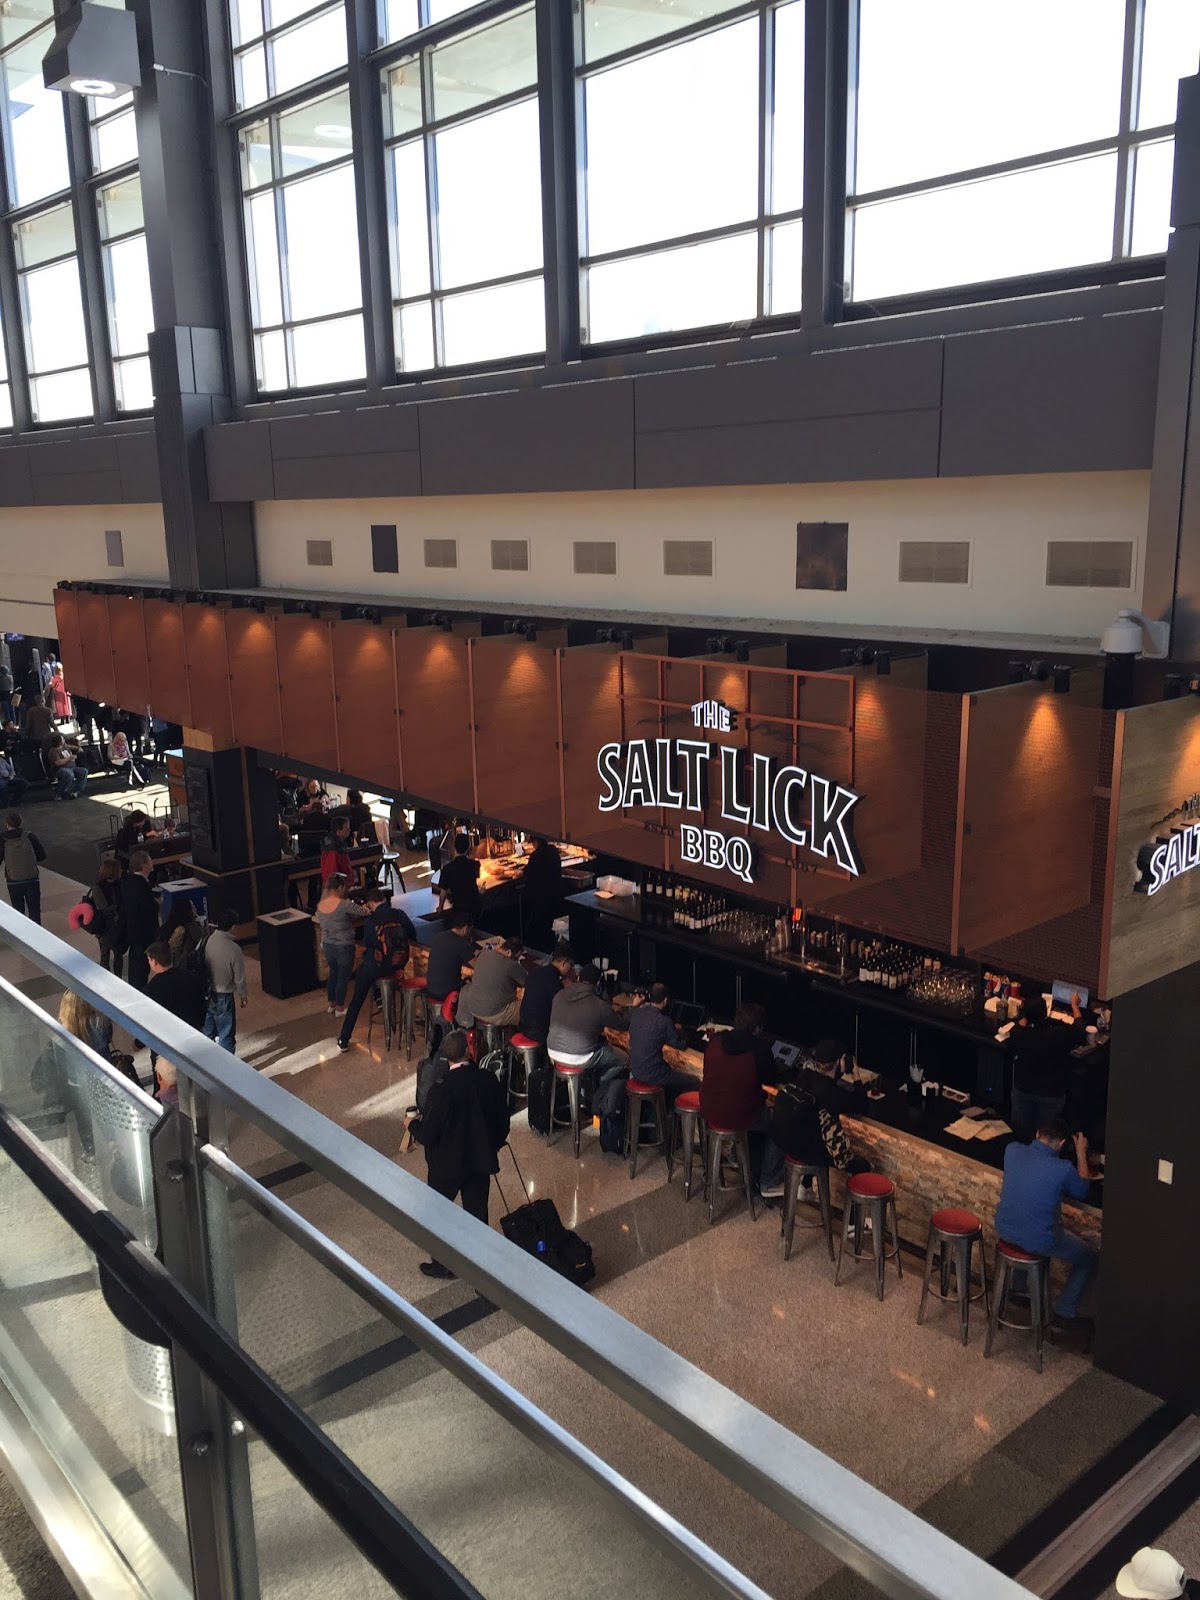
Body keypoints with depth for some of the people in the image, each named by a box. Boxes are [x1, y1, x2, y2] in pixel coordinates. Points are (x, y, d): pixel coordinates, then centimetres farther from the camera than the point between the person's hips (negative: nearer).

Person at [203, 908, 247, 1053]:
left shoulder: (205, 942, -10)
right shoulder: (234, 949, -23)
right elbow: (239, 977, -13)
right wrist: (243, 995, 5)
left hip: (205, 995, 5)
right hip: (223, 997, -5)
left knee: (207, 1032, 20)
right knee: (227, 1034, 9)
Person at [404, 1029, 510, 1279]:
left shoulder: (441, 1090, -26)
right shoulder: (489, 1080, -13)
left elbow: (427, 1135, -18)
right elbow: (503, 1123, -2)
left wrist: (411, 1124, 3)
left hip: (447, 1164, -4)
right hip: (481, 1161, 4)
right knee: (477, 1213, 18)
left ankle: (443, 1264, 32)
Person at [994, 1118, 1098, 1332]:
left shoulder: (1012, 1151, -10)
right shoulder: (1063, 1169, -22)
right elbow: (1083, 1191, 2)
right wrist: (1081, 1153, 10)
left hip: (1004, 1229, 5)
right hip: (1039, 1241, -5)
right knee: (1088, 1258, 21)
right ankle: (1065, 1313, 26)